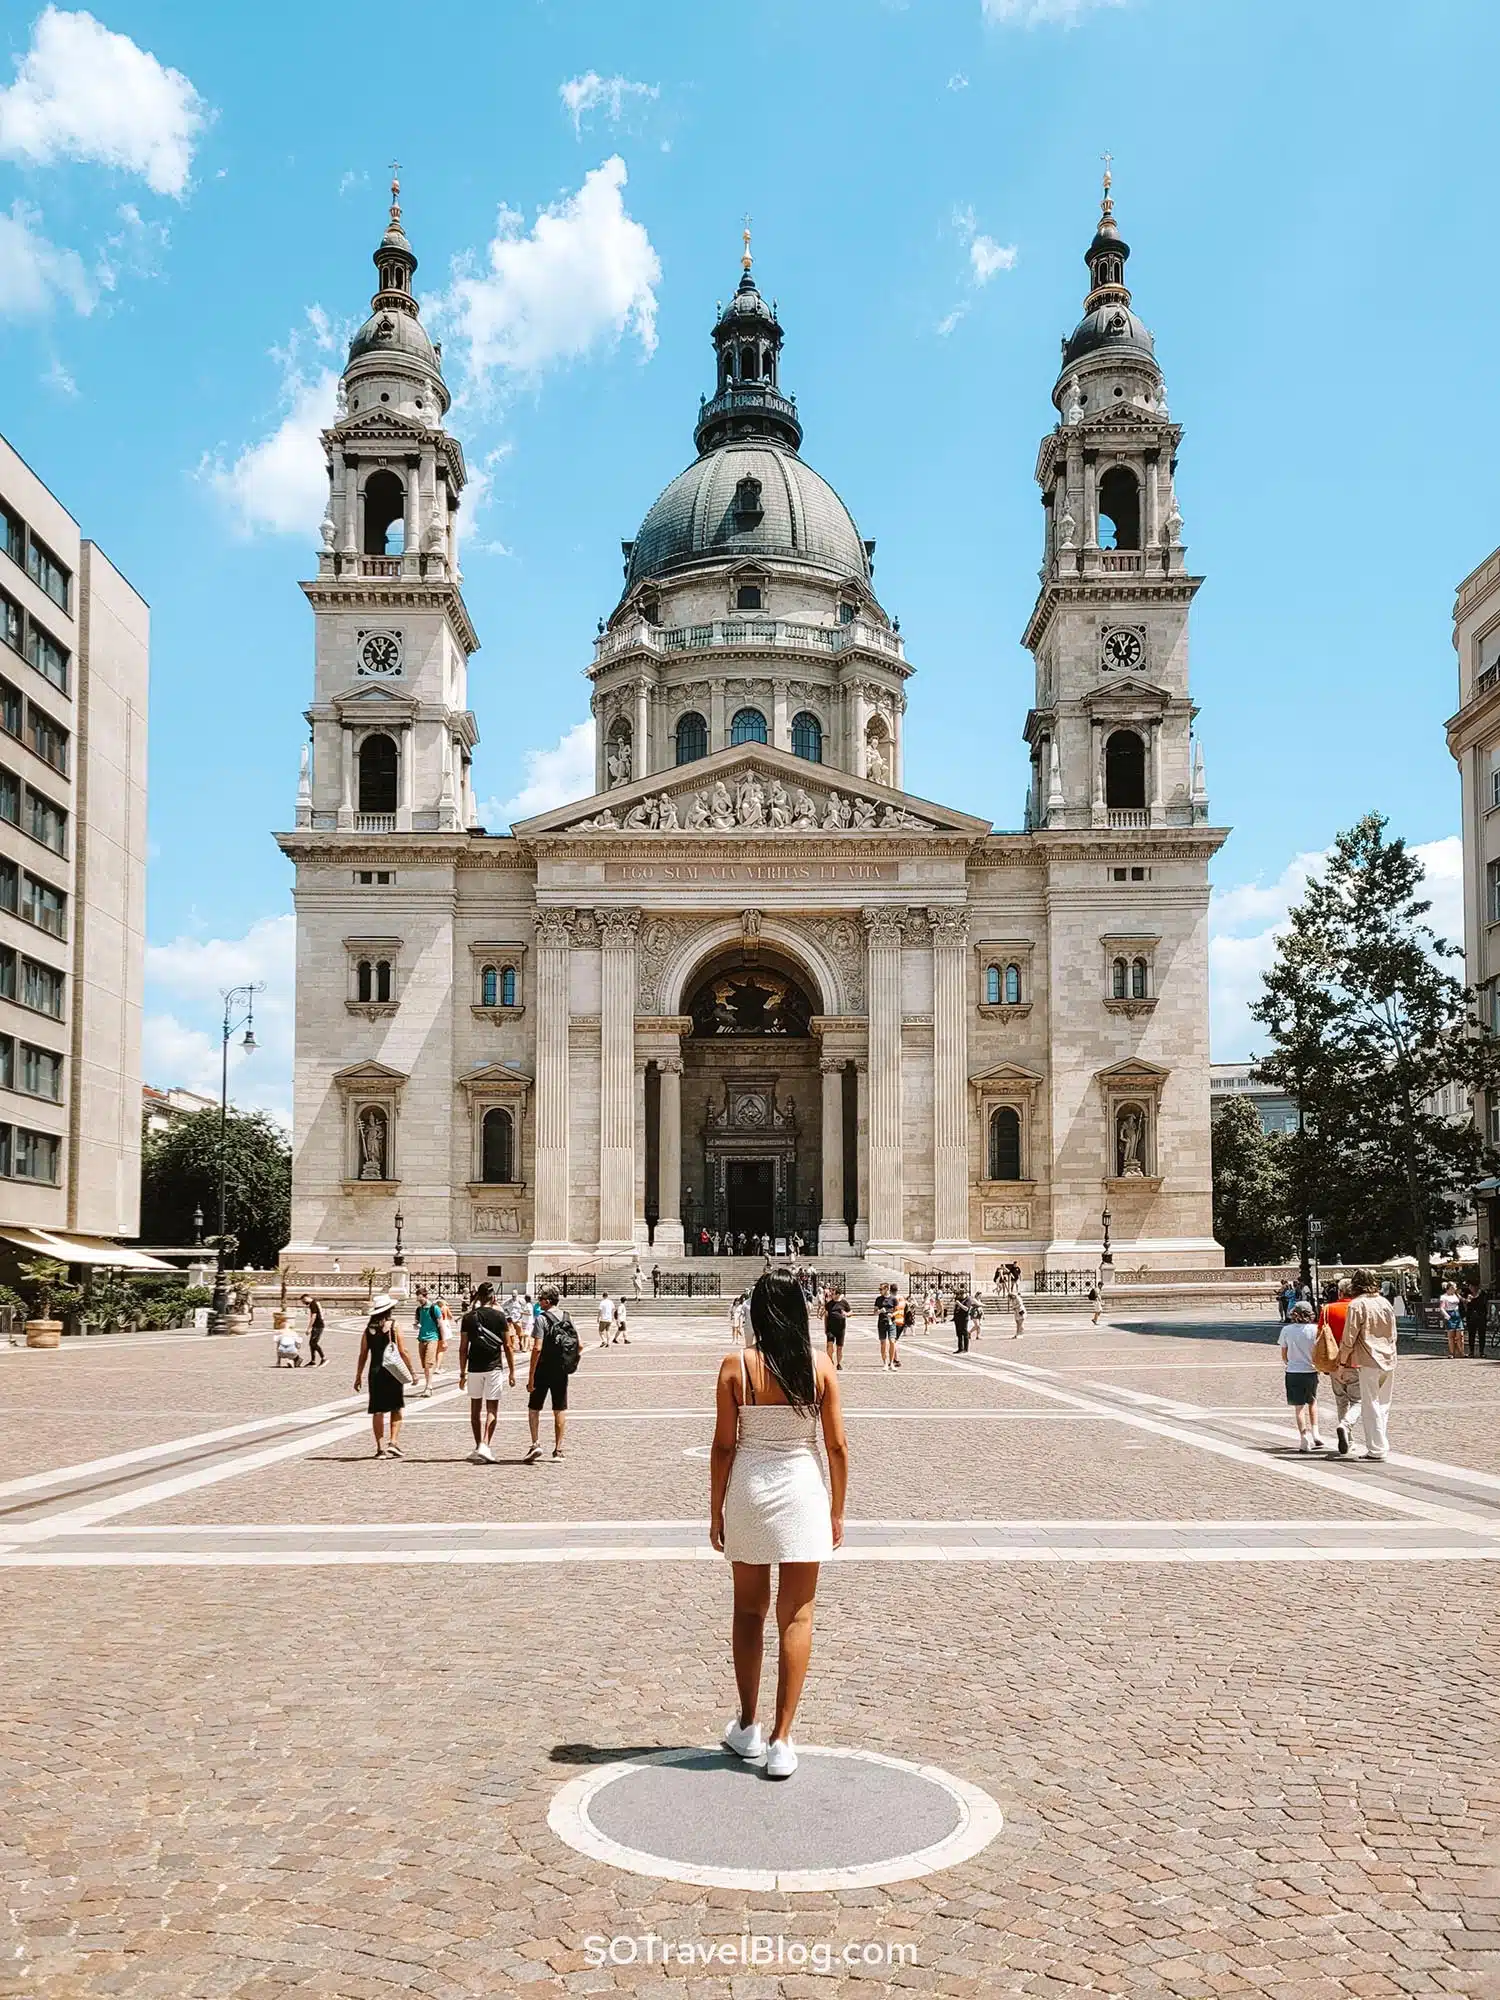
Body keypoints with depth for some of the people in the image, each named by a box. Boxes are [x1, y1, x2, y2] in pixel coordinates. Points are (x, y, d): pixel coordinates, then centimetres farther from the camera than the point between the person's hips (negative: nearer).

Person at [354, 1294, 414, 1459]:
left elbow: (363, 1355, 5)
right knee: (396, 1409, 9)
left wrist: (358, 1376, 12)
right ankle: (394, 1442, -3)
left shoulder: (368, 1329, 5)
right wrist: (412, 1371, -1)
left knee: (378, 1411, 7)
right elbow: (403, 1352, -9)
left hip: (375, 1373, 3)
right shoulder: (393, 1326, -6)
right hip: (393, 1372, -3)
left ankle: (381, 1447, 6)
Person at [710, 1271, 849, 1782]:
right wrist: (837, 1511, 9)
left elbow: (724, 1445, -5)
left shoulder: (736, 1367, -8)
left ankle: (747, 1727, 27)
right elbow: (837, 1445, -2)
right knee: (796, 1615, 7)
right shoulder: (820, 1367, -6)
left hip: (748, 1490, 0)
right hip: (803, 1490, 0)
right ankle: (781, 1741, 5)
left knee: (749, 1610, 17)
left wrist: (716, 1511, 5)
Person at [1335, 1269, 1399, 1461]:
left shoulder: (1357, 1304, -10)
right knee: (1383, 1405, 14)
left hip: (1369, 1362, -6)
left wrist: (1342, 1359, 3)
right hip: (1389, 1360, 6)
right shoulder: (1385, 1303, 8)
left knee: (1371, 1406, -1)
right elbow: (1393, 1334, 17)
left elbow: (1349, 1337, -9)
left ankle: (1376, 1449, -1)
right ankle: (1379, 1444, 18)